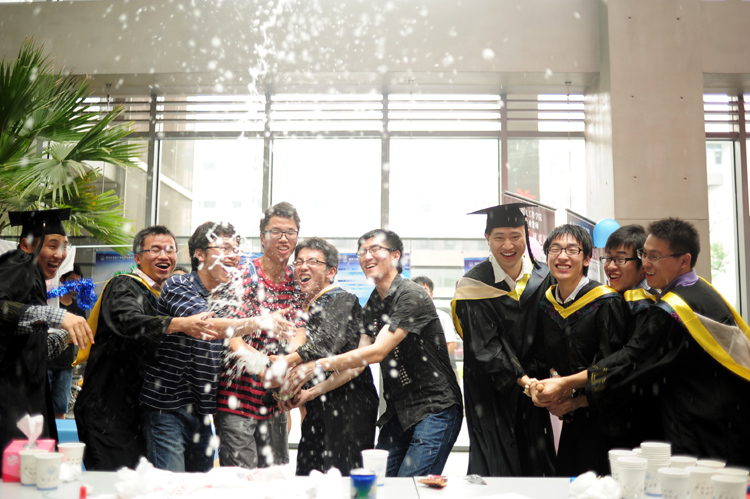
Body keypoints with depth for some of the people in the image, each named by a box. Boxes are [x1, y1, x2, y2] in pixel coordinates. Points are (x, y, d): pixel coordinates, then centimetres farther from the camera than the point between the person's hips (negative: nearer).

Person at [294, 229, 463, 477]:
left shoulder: (412, 296, -16)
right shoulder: (373, 304, 10)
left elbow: (377, 352, -23)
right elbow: (359, 363, 7)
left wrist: (319, 365, -21)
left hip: (434, 410, -7)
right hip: (398, 412, 8)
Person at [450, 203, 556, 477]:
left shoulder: (542, 277, 1)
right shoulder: (474, 285, -11)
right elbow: (486, 347, -13)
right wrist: (524, 380, -22)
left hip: (531, 385, 3)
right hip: (490, 390, -3)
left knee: (536, 465, 5)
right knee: (496, 469, -4)